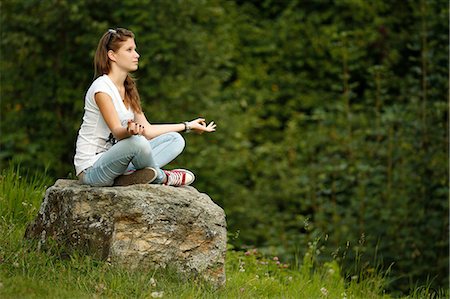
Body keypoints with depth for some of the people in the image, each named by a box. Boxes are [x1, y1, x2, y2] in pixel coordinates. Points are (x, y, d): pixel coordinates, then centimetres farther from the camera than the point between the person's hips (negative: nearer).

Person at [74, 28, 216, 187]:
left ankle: (128, 177, -20)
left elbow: (147, 130, 12)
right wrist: (129, 131, -46)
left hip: (113, 159, 9)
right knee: (137, 141, -36)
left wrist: (187, 126, 15)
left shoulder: (128, 88, 13)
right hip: (91, 170, -9)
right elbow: (117, 131, -23)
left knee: (175, 140, 1)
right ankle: (161, 177, -6)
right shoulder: (101, 88, -15)